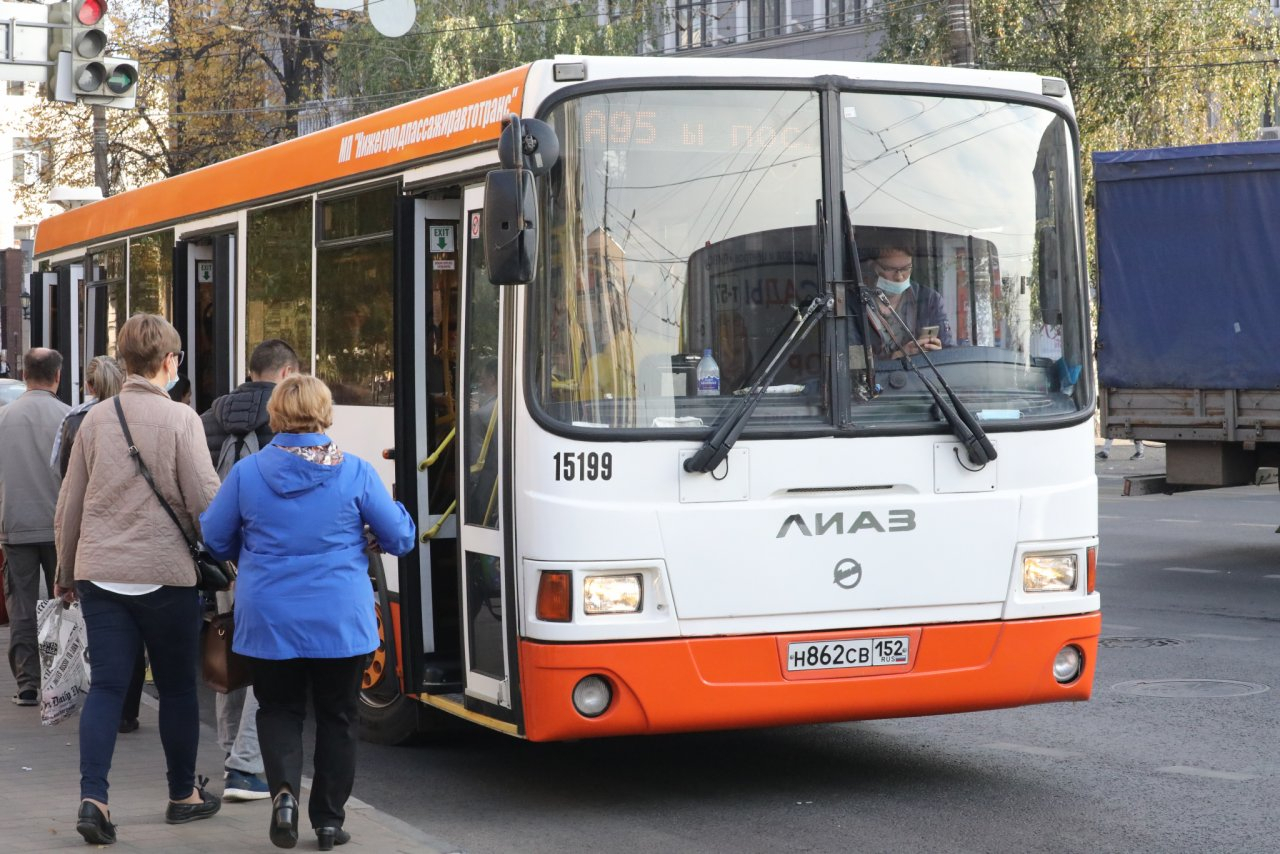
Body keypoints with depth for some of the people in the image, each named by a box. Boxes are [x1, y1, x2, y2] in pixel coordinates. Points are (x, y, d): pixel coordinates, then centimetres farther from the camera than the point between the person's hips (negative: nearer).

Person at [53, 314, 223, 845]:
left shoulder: (96, 419, 5)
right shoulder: (180, 419, -9)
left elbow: (69, 505, 11)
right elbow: (205, 500, -11)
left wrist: (66, 572, 22)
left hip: (100, 575, 4)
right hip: (165, 575, -4)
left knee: (107, 685, 6)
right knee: (177, 686, 11)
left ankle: (92, 797, -7)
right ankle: (184, 796, 23)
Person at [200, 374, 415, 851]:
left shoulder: (247, 472, -5)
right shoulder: (354, 473, -7)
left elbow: (213, 540, 6)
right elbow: (400, 538, 0)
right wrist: (392, 507, 21)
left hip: (267, 623, 0)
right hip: (341, 623, 0)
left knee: (278, 708, 16)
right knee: (337, 715, 14)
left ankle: (284, 789, -9)